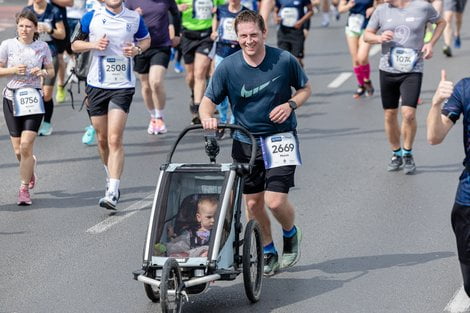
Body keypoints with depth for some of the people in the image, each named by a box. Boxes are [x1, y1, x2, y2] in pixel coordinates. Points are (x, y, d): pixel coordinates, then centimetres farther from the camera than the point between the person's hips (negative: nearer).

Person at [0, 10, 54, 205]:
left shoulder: (42, 47, 2)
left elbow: (51, 71, 12)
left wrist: (43, 73, -10)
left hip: (34, 99, -1)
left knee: (26, 146, -13)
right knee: (18, 150, 4)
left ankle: (24, 189, -1)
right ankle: (30, 170, 39)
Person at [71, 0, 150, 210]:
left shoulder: (134, 19, 2)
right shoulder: (91, 18, 1)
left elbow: (146, 39, 18)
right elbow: (75, 44, 9)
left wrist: (137, 49, -5)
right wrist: (93, 45, -12)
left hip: (123, 85, -2)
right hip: (96, 85, 2)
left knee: (115, 140, -13)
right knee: (102, 139, 11)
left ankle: (112, 193, -17)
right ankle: (111, 177, 36)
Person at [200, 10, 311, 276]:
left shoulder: (284, 60, -9)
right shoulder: (228, 67, -8)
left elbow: (305, 88, 6)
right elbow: (209, 100, -3)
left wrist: (290, 105, -14)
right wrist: (207, 118, -26)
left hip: (279, 137, -2)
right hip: (245, 141, 2)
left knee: (275, 200, -13)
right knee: (253, 203, 6)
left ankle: (291, 234, 20)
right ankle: (268, 253, 29)